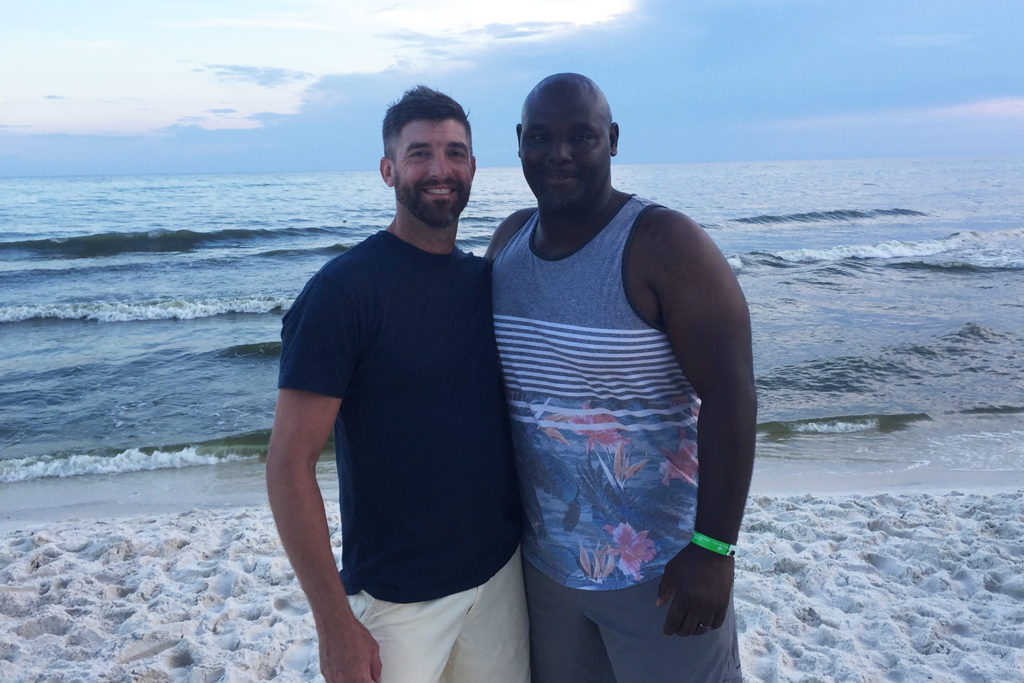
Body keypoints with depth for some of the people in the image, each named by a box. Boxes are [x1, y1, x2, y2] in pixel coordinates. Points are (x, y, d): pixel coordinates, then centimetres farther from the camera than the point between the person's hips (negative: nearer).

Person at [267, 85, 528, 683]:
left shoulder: (489, 280, 2)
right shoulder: (344, 290, -16)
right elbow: (289, 465, -17)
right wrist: (335, 626, -17)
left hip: (502, 572, 5)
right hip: (397, 599, -5)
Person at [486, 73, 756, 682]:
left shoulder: (663, 243, -17)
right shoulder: (509, 240, 2)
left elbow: (730, 398, -19)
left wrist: (712, 549, -21)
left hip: (657, 568, -5)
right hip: (543, 558, 6)